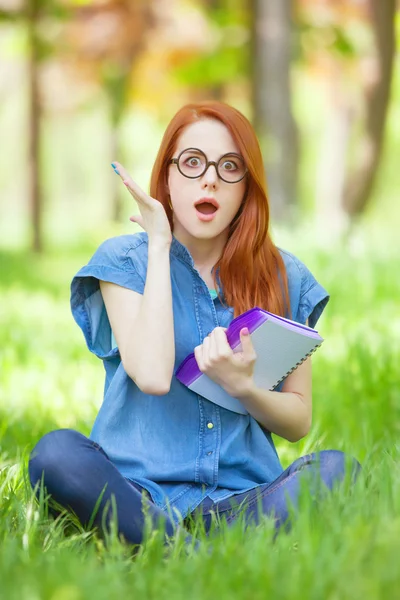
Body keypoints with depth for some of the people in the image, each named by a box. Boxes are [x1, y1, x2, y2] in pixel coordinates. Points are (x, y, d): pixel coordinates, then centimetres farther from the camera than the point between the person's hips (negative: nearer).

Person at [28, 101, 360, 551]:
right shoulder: (122, 260, 6)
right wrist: (159, 245, -5)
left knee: (336, 469, -28)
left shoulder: (285, 278, 12)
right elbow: (152, 376, -12)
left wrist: (242, 386, -9)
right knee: (55, 453, -33)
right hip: (138, 491, -2)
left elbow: (298, 421, 14)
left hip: (241, 498, 2)